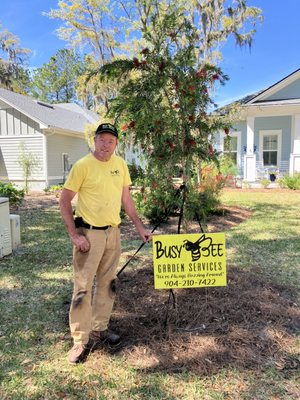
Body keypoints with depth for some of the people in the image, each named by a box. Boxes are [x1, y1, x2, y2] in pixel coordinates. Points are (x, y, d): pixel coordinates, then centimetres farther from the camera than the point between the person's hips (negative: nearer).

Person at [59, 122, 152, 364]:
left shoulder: (120, 165, 5)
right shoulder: (83, 165, -11)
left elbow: (126, 198, 12)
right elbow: (64, 201, -9)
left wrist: (140, 227, 10)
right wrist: (74, 235, -15)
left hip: (113, 232, 6)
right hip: (89, 234, -5)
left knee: (107, 283, 15)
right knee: (83, 287, -1)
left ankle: (100, 328, 32)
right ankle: (81, 340, 13)